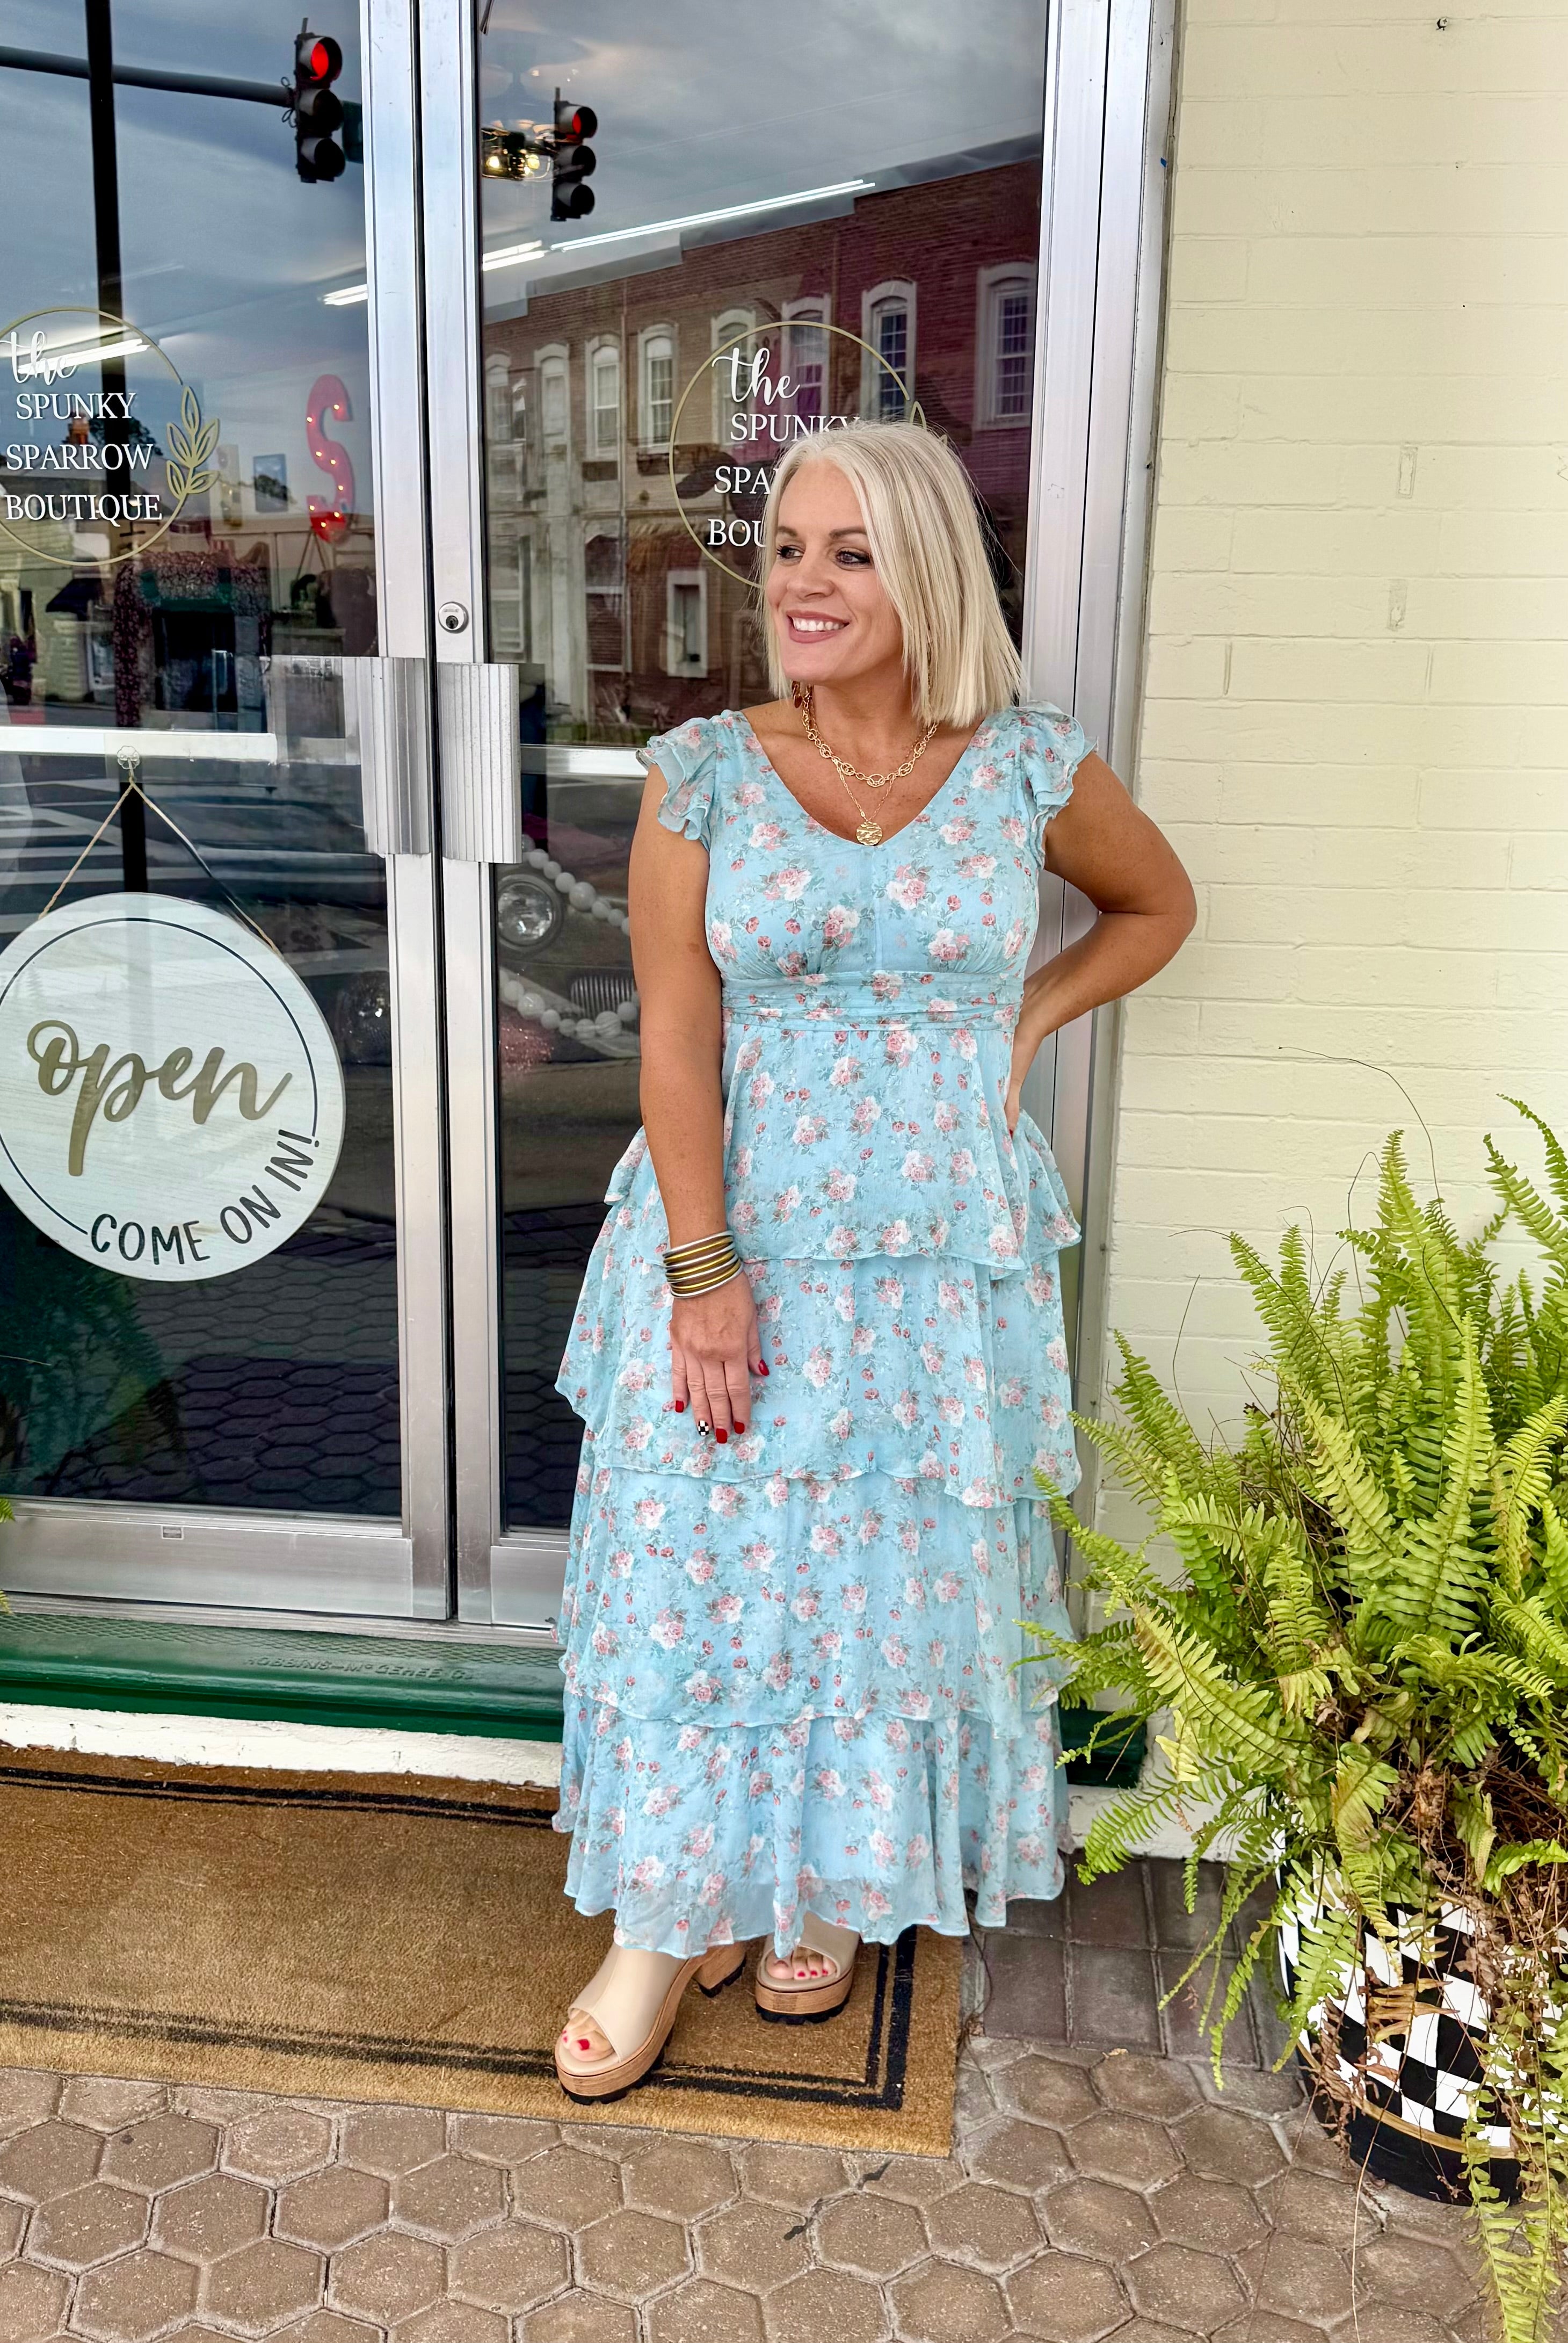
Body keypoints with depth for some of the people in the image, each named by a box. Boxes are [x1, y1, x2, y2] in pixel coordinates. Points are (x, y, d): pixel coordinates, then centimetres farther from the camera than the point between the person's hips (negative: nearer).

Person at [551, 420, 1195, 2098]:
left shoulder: (1030, 769, -3)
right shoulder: (702, 774, -4)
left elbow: (1157, 904, 16)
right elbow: (675, 1036, -8)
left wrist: (1026, 1020, 2)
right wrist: (703, 1269, -14)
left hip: (944, 1250, 1)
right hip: (736, 1226, 0)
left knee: (898, 1570, 12)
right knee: (694, 1561, 5)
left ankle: (835, 1883, 36)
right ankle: (678, 1911, 25)